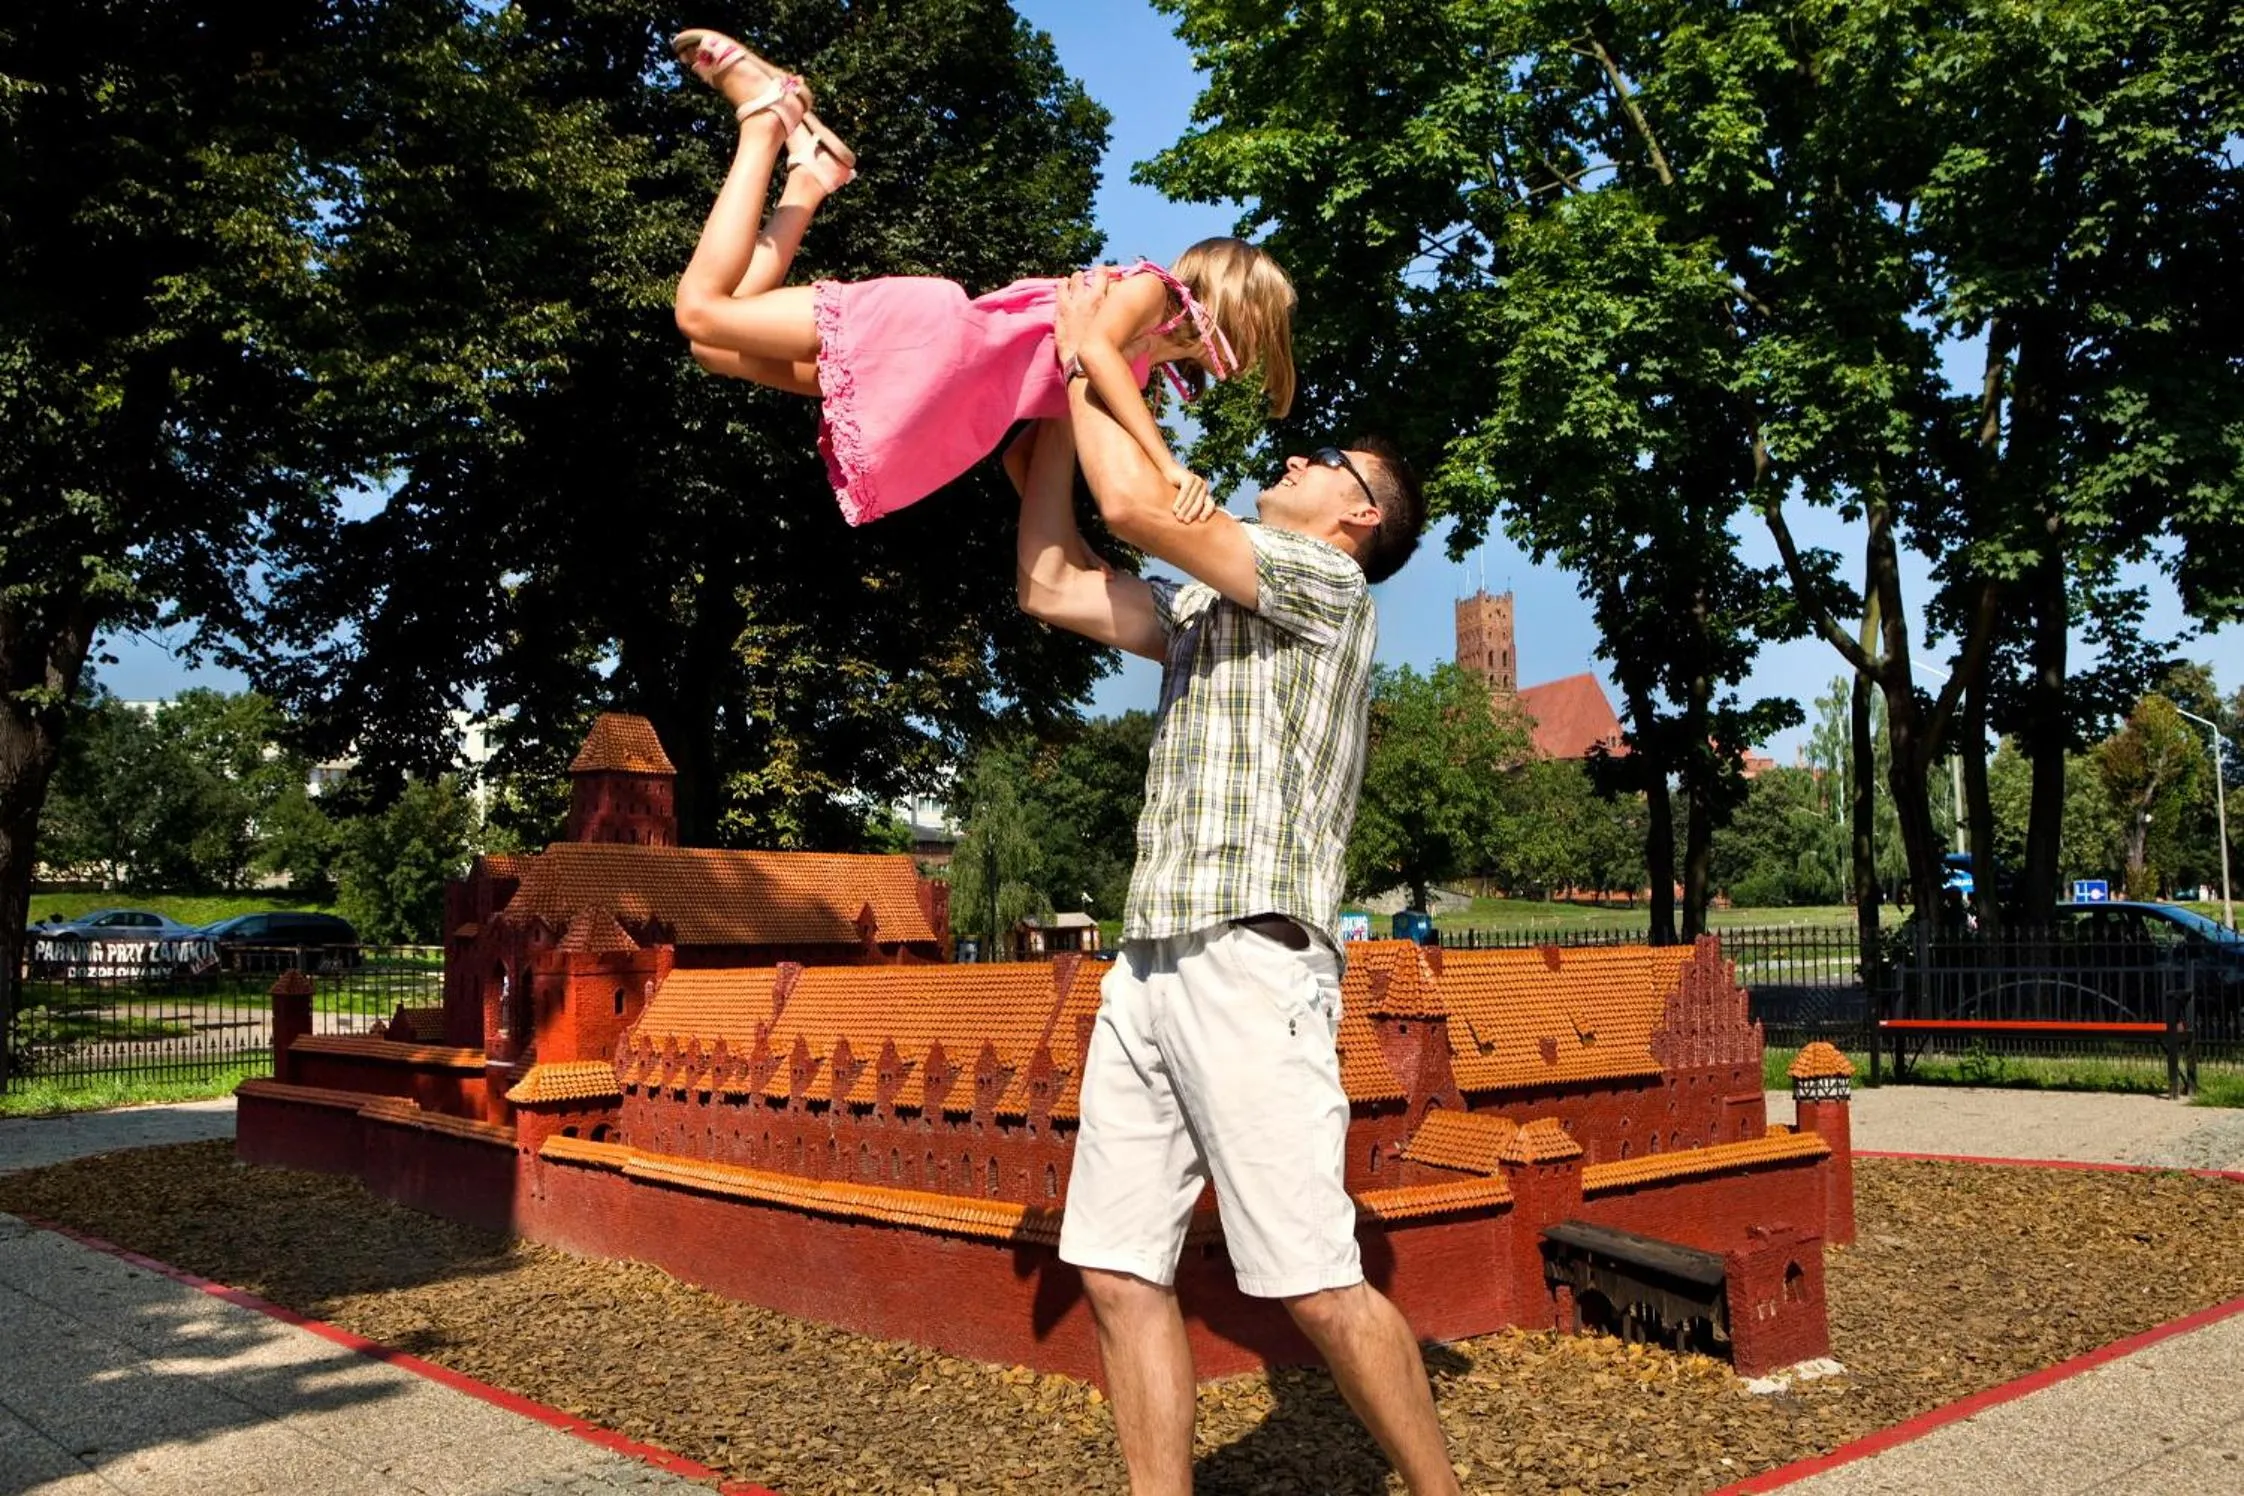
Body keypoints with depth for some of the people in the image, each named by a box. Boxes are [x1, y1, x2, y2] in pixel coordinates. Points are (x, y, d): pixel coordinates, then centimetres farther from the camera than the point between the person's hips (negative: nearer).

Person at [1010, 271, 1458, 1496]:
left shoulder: (1327, 582, 2)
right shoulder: (1203, 607, 25)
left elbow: (1137, 504, -8)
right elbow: (1052, 587, 20)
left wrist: (1088, 357, 6)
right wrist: (1058, 406, 19)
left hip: (1249, 962, -8)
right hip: (1146, 968, 8)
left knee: (1313, 1284, -7)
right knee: (1119, 1272, 2)